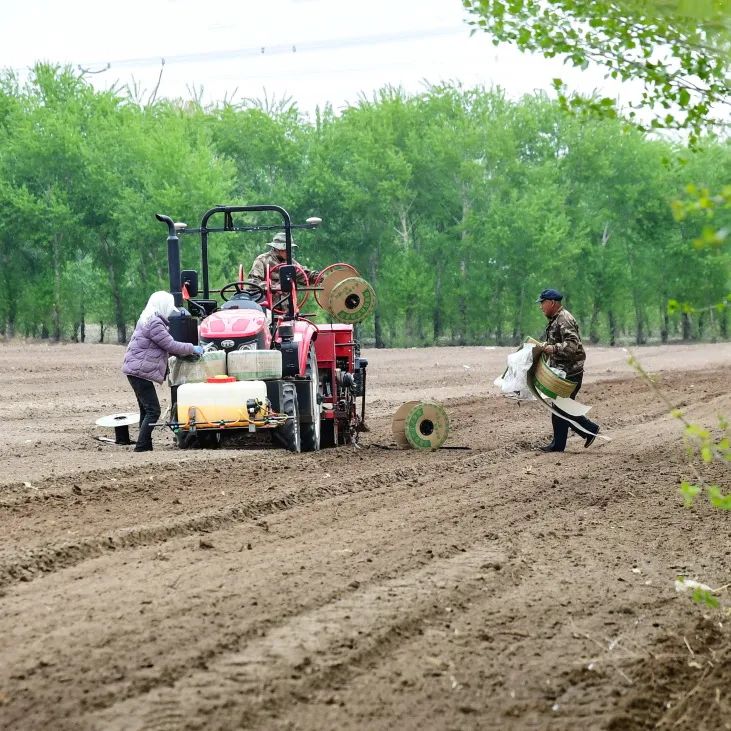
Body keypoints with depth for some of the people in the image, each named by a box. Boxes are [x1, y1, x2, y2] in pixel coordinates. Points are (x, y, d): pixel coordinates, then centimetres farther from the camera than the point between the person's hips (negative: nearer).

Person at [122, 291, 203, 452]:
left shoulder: (148, 320, 17)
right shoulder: (154, 324, -16)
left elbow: (165, 346, 22)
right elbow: (170, 345, -14)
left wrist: (189, 351, 16)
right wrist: (192, 349, -2)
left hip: (136, 371, 11)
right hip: (140, 371, -11)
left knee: (146, 410, 14)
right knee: (153, 411, -10)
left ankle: (146, 446, 17)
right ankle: (141, 447, -13)